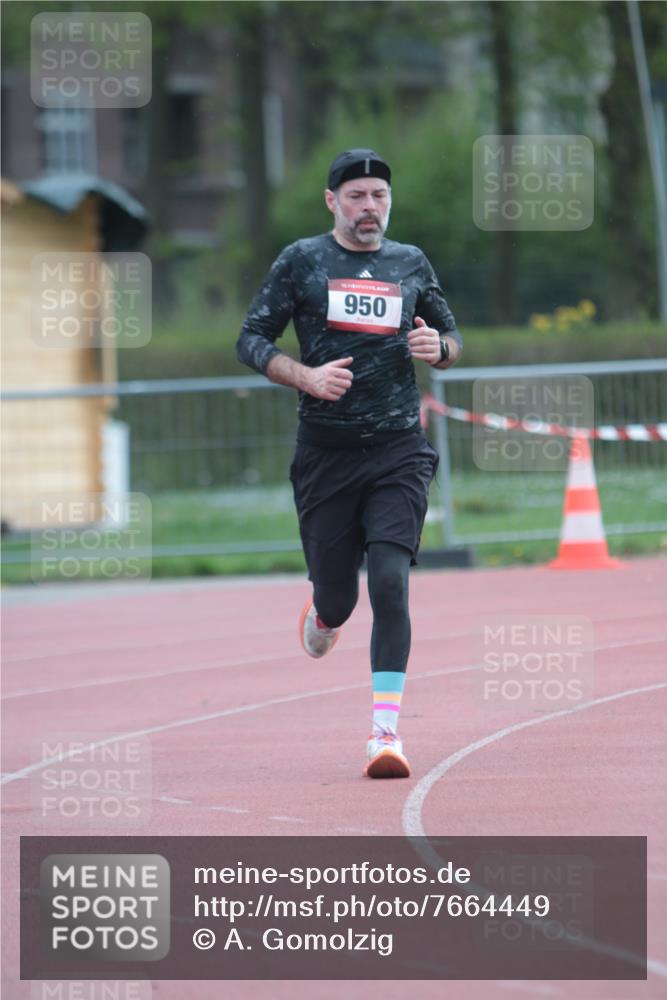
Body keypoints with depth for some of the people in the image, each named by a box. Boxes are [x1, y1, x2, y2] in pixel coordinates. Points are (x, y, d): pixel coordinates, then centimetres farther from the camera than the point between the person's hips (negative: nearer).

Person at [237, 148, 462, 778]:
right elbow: (251, 340, 3)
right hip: (325, 453, 0)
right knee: (337, 594, 3)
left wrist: (438, 347, -4)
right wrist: (306, 376, -14)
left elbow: (451, 339, 21)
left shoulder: (411, 265, 11)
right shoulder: (300, 262, 4)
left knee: (390, 580, -15)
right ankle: (322, 613, 44)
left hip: (398, 450, 0)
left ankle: (385, 730, -17)